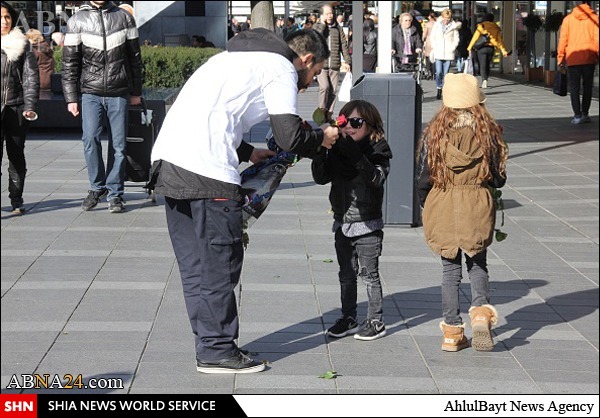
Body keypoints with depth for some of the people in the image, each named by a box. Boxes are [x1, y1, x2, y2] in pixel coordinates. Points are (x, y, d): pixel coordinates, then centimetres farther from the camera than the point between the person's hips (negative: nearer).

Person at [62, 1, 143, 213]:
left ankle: (115, 193, 10)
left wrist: (136, 92, 12)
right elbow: (69, 63, 5)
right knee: (91, 139, -14)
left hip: (119, 93, 1)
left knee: (118, 144, -1)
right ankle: (97, 187, 5)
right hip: (91, 92, -1)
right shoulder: (77, 21, 4)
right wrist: (71, 98, 1)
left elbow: (135, 57, 12)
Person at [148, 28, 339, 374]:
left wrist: (248, 153, 28)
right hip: (208, 175, -9)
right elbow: (290, 138, -8)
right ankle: (217, 351, 6)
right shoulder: (281, 70, 1)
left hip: (168, 158, 9)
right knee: (221, 263, 0)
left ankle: (210, 344, 20)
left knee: (195, 264, 13)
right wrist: (321, 138, 12)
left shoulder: (238, 57, 29)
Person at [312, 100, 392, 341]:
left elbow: (377, 178, -26)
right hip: (343, 224, 5)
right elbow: (321, 177, -2)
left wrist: (357, 154, -34)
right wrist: (320, 152, -17)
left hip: (368, 225, -5)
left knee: (369, 274, 2)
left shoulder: (376, 151, -10)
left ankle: (376, 321, 12)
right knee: (346, 274, 14)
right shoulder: (337, 151, 4)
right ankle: (348, 319, 25)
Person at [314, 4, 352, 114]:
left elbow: (344, 45, 13)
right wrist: (322, 24, -11)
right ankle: (322, 110, -5)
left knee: (333, 91, 1)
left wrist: (347, 61, 7)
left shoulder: (338, 28, 11)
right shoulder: (317, 27, 5)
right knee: (324, 86, -19)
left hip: (334, 65, 3)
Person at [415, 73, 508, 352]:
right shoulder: (488, 133, -6)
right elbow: (498, 179, -1)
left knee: (450, 268, 10)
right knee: (477, 264, 17)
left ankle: (452, 331, 12)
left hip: (442, 207, 0)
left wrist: (425, 205, 15)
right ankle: (481, 310, -8)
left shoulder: (434, 133, -6)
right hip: (478, 207, 0)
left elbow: (423, 179, -3)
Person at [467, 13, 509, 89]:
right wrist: (503, 50, 6)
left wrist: (469, 48, -5)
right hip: (491, 48, 3)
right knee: (487, 65, 16)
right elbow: (500, 40, 6)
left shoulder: (482, 26, -2)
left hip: (482, 48, -3)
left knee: (482, 66, -4)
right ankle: (484, 82, 20)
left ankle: (484, 79, -27)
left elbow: (475, 37, -7)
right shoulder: (496, 28, 9)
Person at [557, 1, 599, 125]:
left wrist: (560, 57, 6)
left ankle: (577, 115, -5)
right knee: (587, 86, 13)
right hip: (589, 58, 0)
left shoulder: (568, 19, 1)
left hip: (573, 58, 0)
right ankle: (585, 113, 14)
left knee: (574, 87, 3)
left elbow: (563, 39, 0)